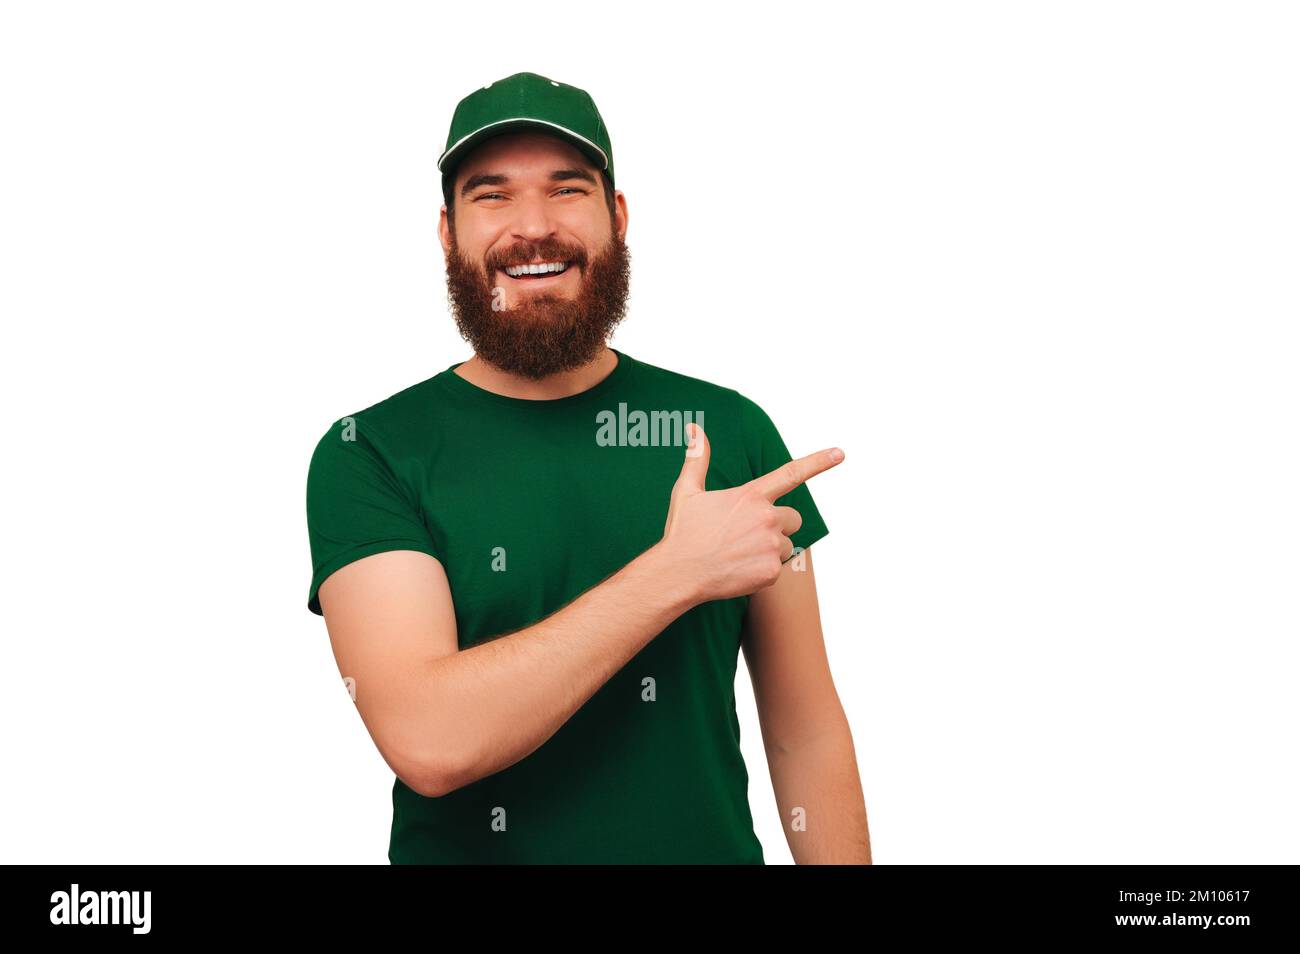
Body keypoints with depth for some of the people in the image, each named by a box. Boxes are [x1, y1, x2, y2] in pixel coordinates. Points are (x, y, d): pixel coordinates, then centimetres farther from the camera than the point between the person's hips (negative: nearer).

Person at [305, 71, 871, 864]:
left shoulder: (731, 430, -6)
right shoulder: (369, 454, -12)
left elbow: (806, 733, -3)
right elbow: (429, 743, -25)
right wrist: (679, 570, -24)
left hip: (712, 845, 2)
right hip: (461, 846, -1)